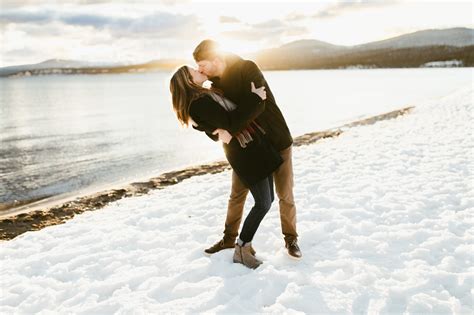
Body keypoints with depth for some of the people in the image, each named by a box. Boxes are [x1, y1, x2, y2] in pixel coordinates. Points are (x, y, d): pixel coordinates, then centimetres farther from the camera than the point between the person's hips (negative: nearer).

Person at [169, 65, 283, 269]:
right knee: (263, 204, -6)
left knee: (268, 199, 12)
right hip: (244, 153, -10)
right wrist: (254, 98, -15)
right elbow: (231, 123, -22)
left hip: (254, 147, 10)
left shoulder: (206, 97, 13)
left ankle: (245, 242, 24)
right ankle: (241, 250, 9)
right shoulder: (200, 103, -18)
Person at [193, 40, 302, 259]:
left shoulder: (247, 69, -21)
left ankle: (291, 239, 24)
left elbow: (255, 105, -35)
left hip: (276, 141, -5)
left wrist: (230, 129, -37)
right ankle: (229, 238, 27)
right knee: (237, 194, 11)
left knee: (285, 195, 5)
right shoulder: (216, 84, 1)